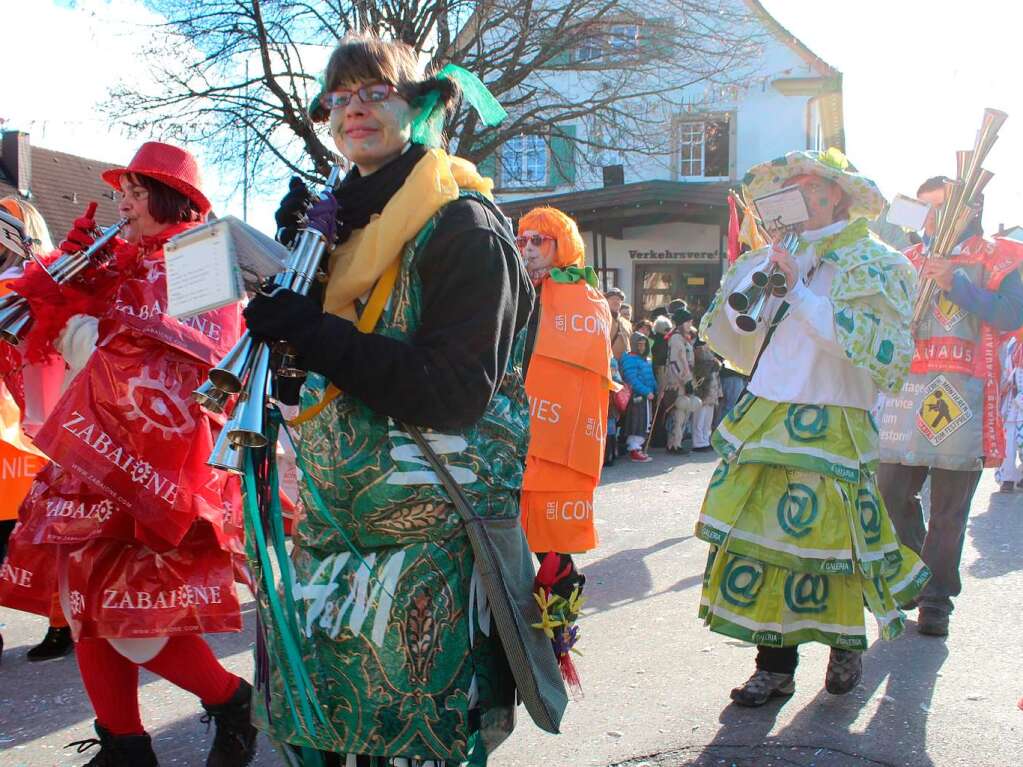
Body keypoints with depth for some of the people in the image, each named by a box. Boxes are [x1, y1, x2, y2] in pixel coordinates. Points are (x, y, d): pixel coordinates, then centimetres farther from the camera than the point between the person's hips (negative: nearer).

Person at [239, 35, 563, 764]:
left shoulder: (462, 224, -11)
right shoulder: (345, 219, 12)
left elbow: (457, 395, -20)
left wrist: (314, 332, -21)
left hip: (430, 536, -7)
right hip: (338, 524, 7)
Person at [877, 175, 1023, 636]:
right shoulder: (909, 261, 19)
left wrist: (955, 283, -15)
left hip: (962, 394, -4)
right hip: (907, 390, 4)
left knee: (949, 507, 0)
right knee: (891, 492, 0)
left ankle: (936, 600, 12)